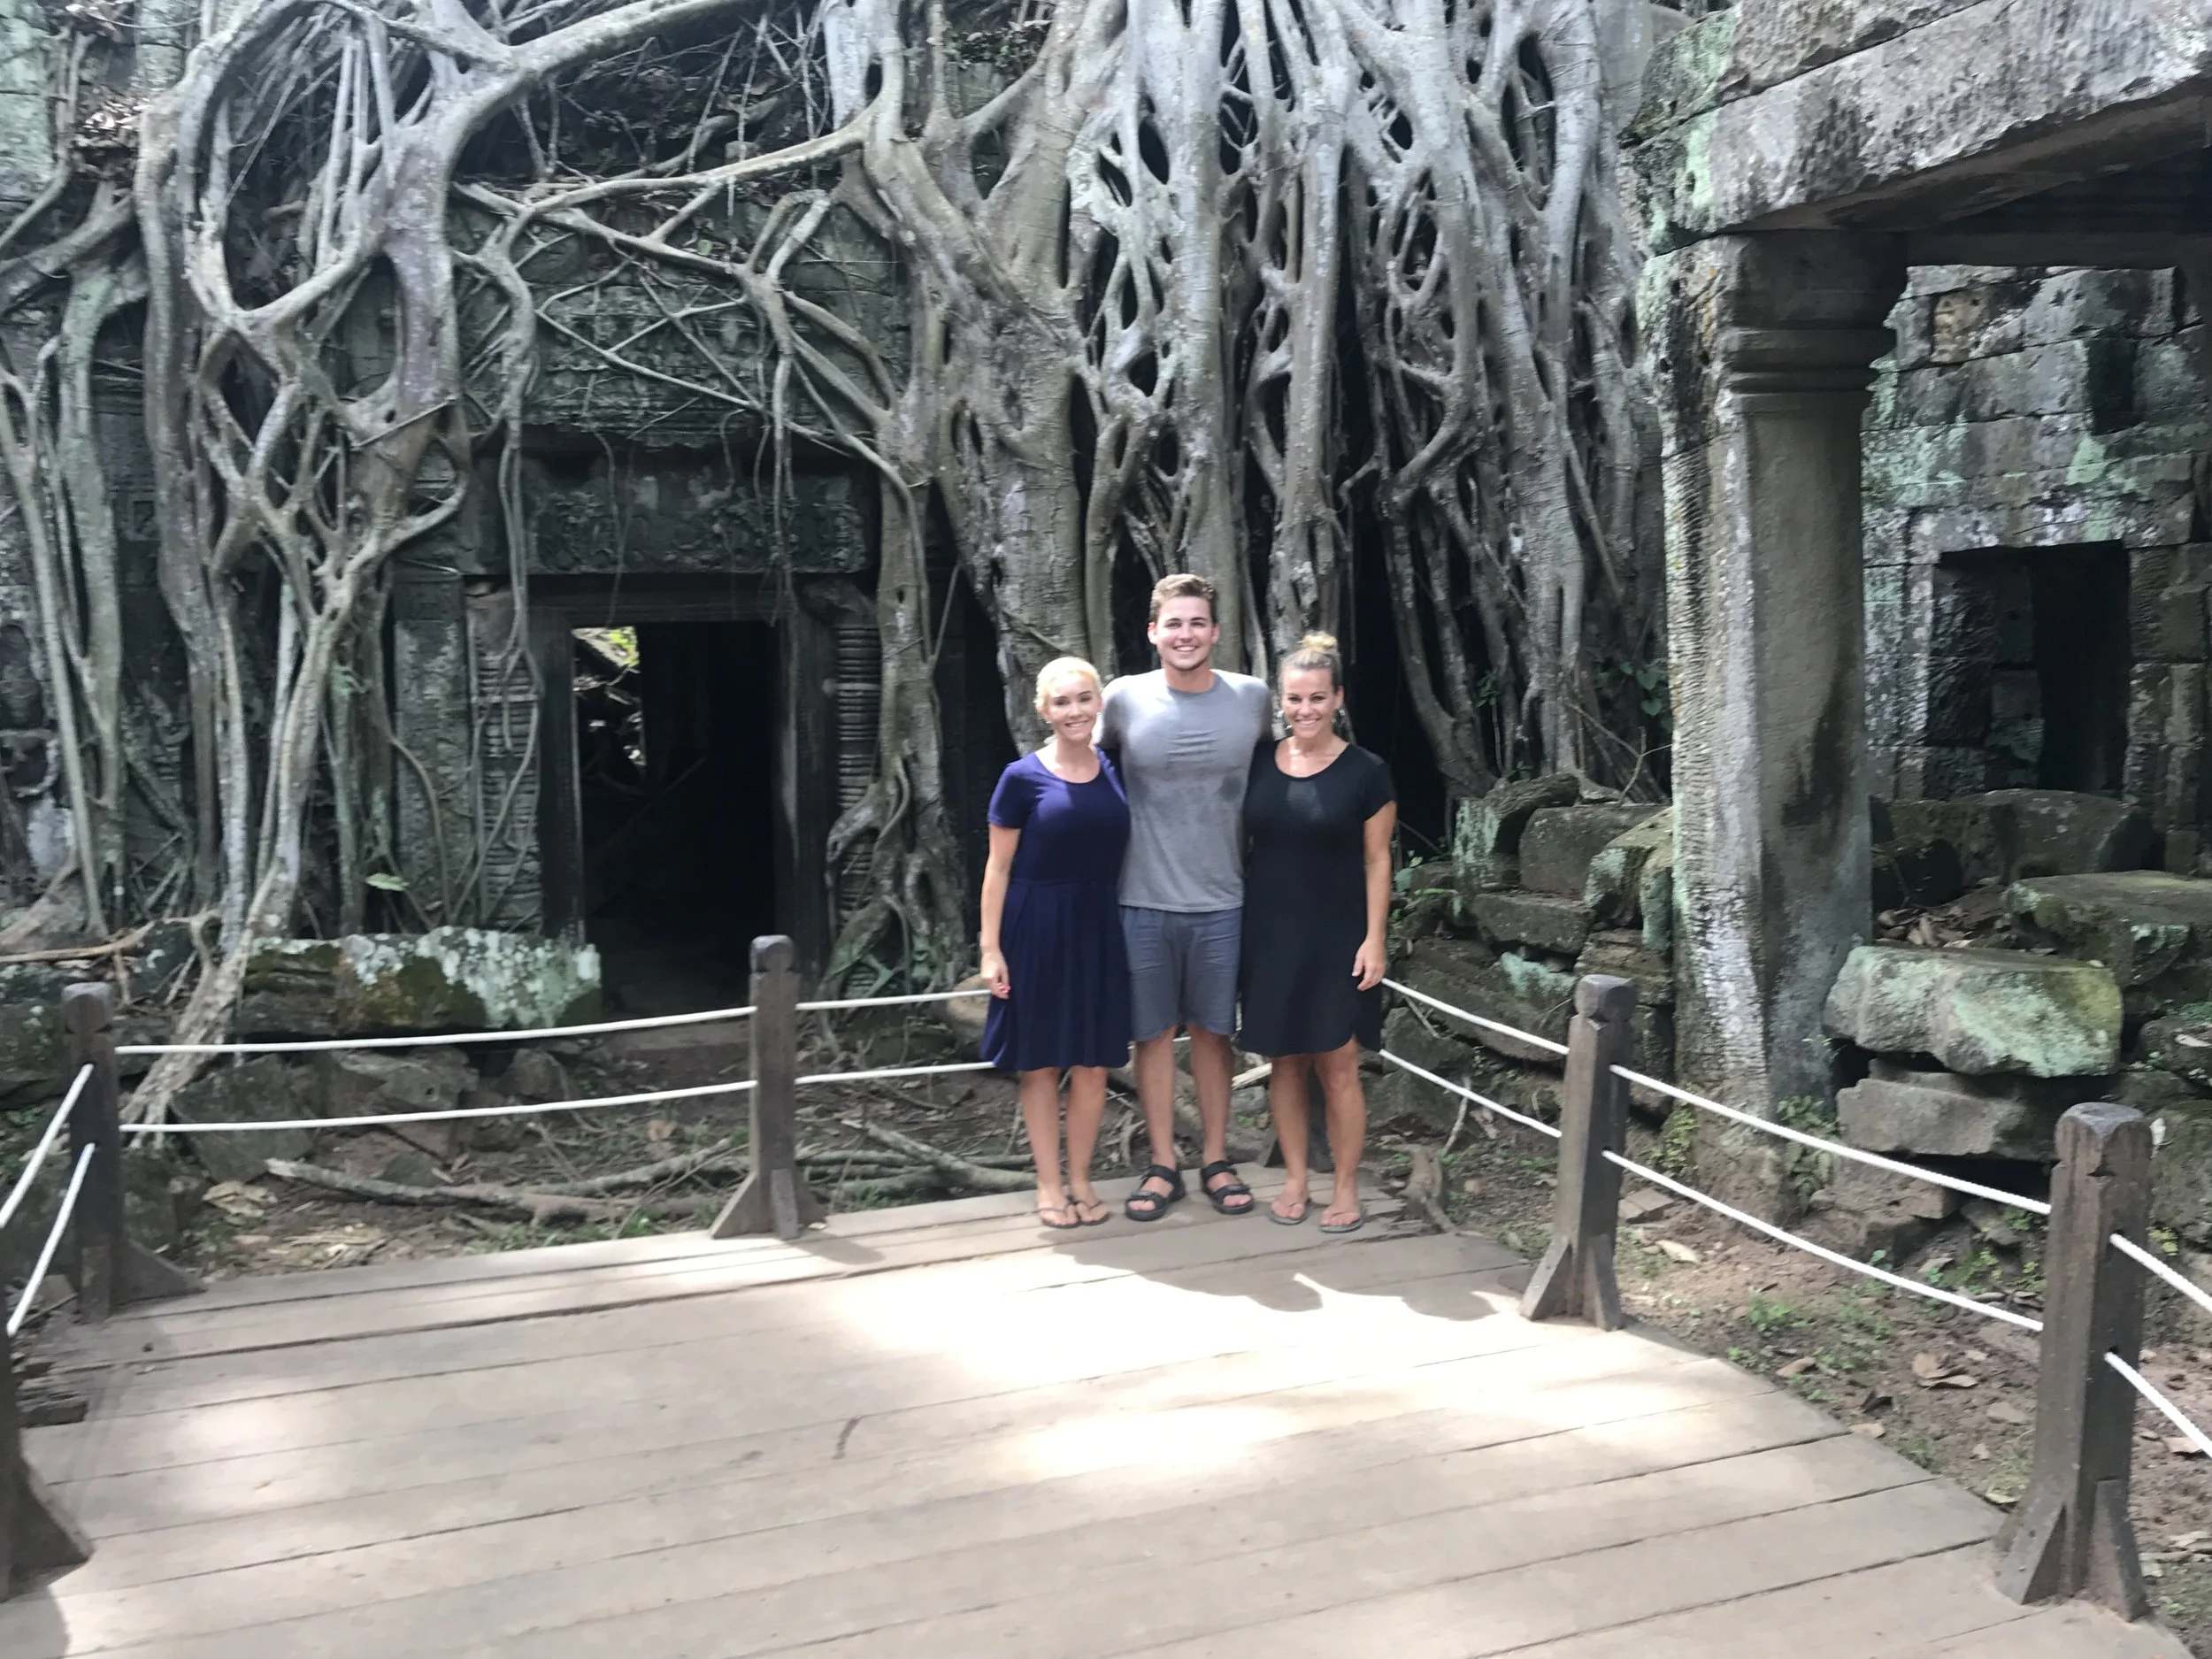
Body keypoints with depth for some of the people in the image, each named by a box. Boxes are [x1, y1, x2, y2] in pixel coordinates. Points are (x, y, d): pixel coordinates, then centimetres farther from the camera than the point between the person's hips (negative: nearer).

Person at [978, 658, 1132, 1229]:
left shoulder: (1116, 773, 4)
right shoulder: (1023, 778, -7)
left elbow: (1124, 855, 10)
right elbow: (998, 868, -5)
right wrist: (991, 948, -9)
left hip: (1099, 929, 3)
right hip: (1036, 929, -3)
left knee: (1092, 1063, 8)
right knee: (1040, 1061, 6)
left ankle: (1080, 1180, 23)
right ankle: (1049, 1183, 18)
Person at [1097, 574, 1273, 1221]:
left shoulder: (1253, 698, -3)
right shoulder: (1124, 698, -6)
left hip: (1223, 901, 1)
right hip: (1143, 900, 0)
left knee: (1212, 1031, 12)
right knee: (1154, 1033, 8)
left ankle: (1216, 1161, 24)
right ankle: (1163, 1165, 21)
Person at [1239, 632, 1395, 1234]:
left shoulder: (1365, 772, -5)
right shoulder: (1258, 763, 3)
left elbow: (1376, 861, -3)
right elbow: (1241, 843, 11)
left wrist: (1374, 938, -8)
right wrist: (1234, 923, 8)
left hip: (1336, 937, -3)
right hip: (1270, 934, 3)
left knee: (1338, 1064, 0)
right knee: (1285, 1060, 9)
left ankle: (1346, 1188, 12)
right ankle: (1295, 1179, 22)